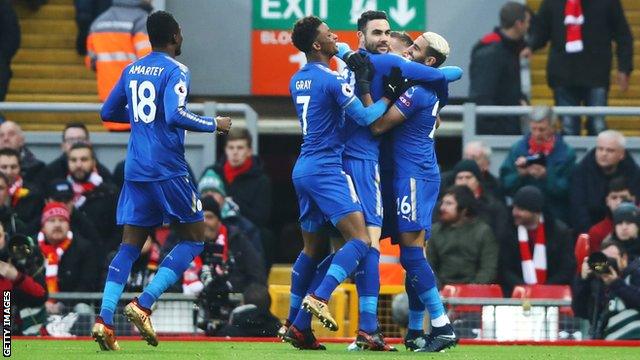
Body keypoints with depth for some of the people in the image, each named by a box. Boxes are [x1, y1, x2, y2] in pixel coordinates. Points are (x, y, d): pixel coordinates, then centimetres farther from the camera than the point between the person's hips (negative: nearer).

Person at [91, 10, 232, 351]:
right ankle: (143, 305, -8)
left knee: (130, 245, 6)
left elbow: (108, 112, 19)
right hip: (168, 169, -6)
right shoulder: (175, 70, -8)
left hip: (135, 170, 6)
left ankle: (104, 319, -10)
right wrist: (214, 125, -9)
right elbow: (175, 115, -21)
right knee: (193, 238, 6)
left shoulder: (132, 70, 12)